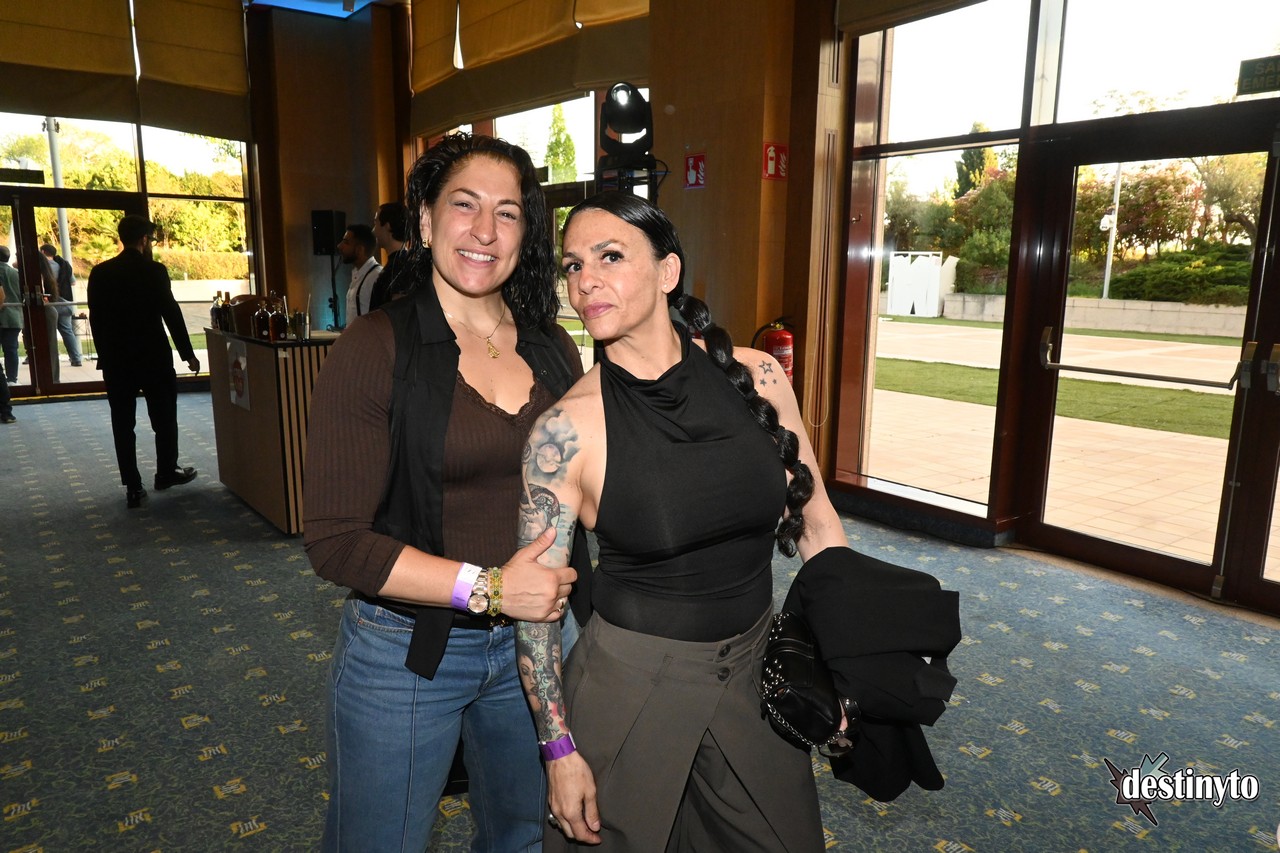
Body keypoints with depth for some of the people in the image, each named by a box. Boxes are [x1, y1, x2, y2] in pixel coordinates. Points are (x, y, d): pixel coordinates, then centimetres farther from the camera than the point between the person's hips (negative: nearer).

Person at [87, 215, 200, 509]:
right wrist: (188, 353, -1)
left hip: (116, 360, 3)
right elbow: (171, 314, -9)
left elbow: (95, 319, 5)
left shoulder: (99, 273, 1)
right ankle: (167, 472, 27)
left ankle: (133, 488, 6)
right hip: (154, 357, -3)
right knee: (164, 418, 14)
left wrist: (106, 355, 15)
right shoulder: (155, 271, -9)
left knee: (123, 424, 6)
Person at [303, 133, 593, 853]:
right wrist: (488, 588, -21)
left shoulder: (552, 348, 0)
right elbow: (336, 541, -17)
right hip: (406, 651, -4)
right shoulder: (377, 347, -14)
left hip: (528, 643, 5)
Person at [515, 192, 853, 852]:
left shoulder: (756, 378, -9)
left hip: (756, 669, 4)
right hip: (633, 680, -3)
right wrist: (560, 749, -6)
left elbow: (816, 525, 2)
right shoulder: (566, 428, -17)